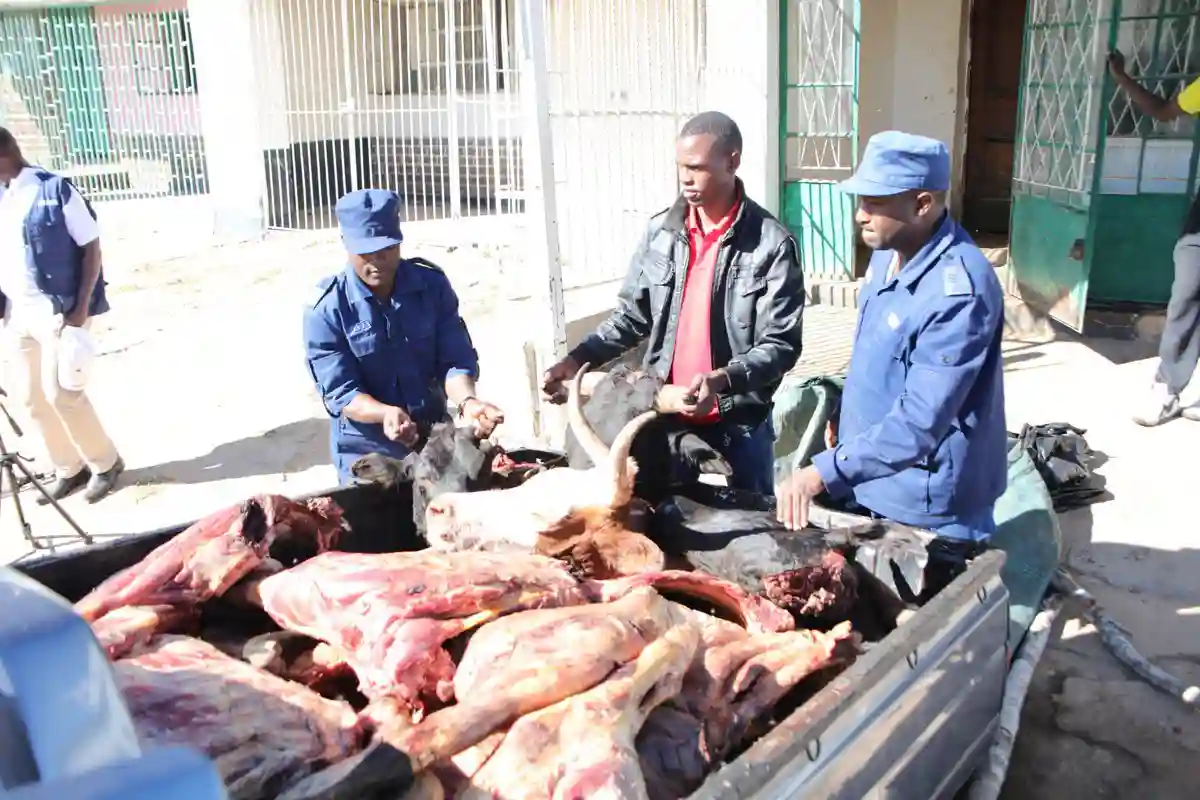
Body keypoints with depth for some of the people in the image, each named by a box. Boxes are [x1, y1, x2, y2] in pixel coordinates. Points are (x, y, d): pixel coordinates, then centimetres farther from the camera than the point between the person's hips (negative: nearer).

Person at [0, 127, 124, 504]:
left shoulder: (55, 189, -9)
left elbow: (92, 247, -9)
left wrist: (82, 306, -16)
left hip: (58, 309, -7)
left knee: (61, 393, -7)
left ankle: (106, 463, 12)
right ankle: (69, 469, 22)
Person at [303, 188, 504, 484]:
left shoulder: (433, 285, -6)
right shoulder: (326, 309, -14)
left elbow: (455, 360, -9)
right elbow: (339, 392, -16)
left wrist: (466, 401, -30)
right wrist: (385, 414, -36)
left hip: (434, 440, 3)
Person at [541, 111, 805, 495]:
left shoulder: (772, 243, -10)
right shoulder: (660, 232, 3)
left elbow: (781, 344, -12)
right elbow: (632, 315, 9)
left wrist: (722, 379, -28)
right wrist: (579, 359, -4)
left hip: (737, 425, -3)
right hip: (664, 415, 4)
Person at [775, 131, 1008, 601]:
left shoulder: (959, 290, -28)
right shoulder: (887, 255, 2)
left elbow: (920, 422, -33)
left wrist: (825, 472, -36)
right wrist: (843, 413, 20)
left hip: (928, 515, -8)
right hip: (870, 492, 9)